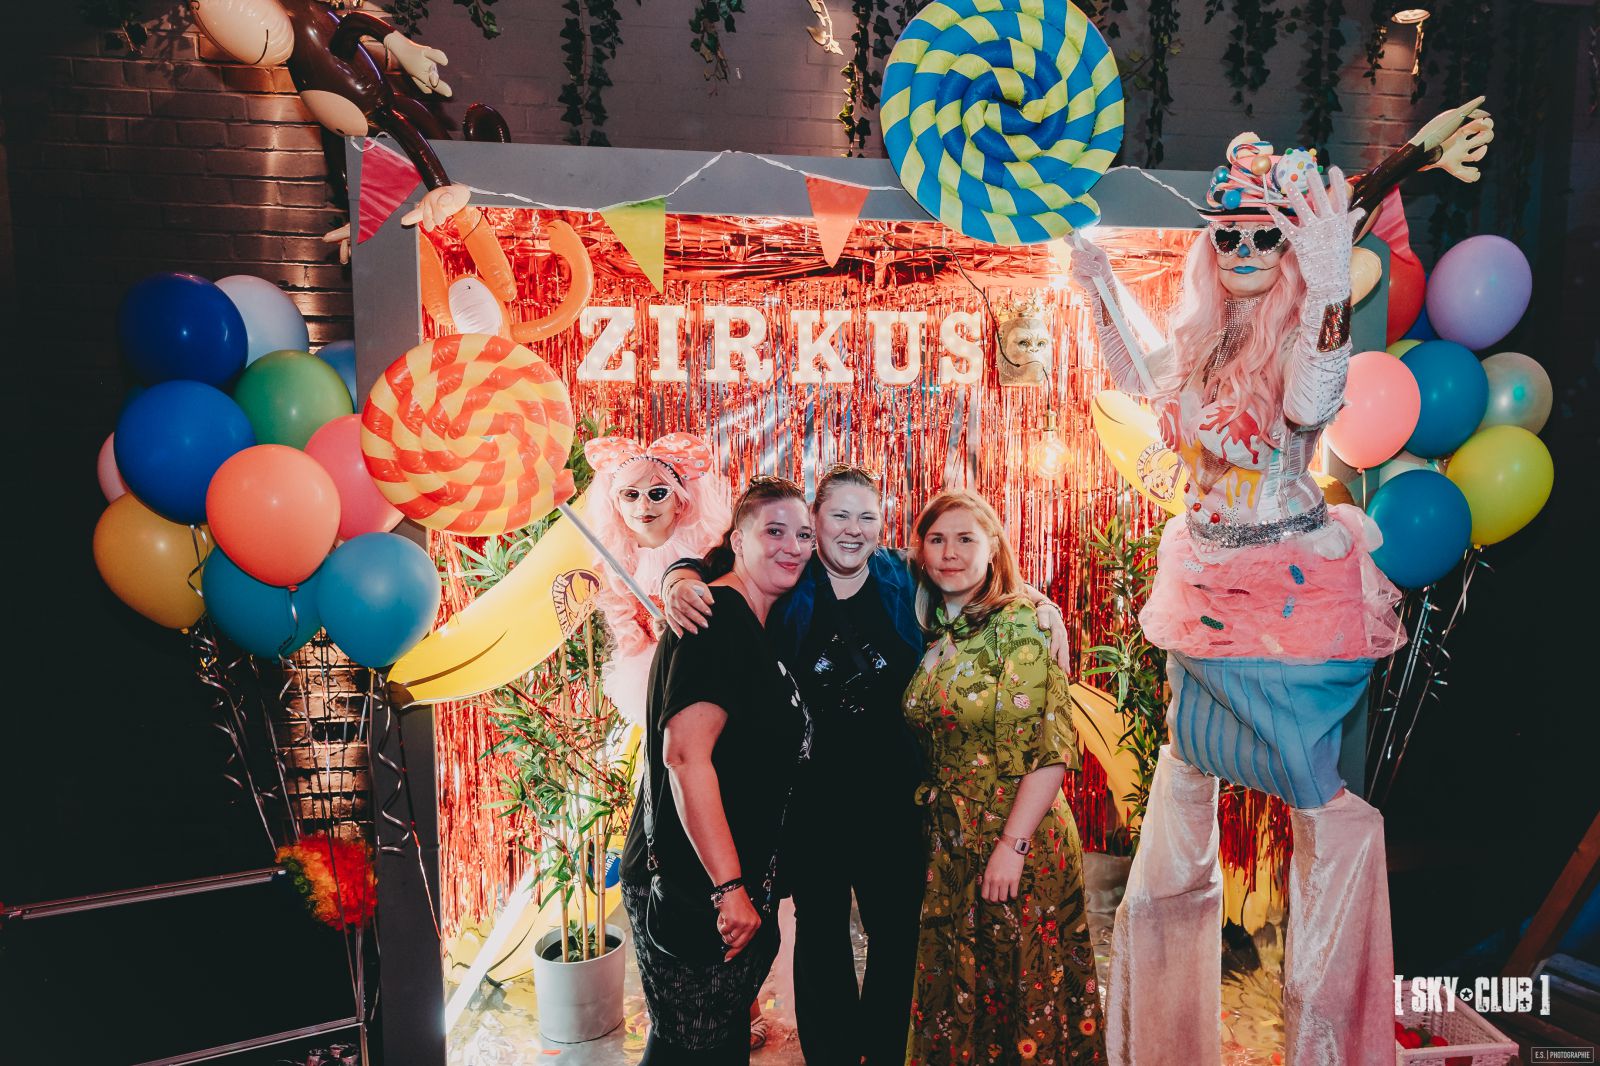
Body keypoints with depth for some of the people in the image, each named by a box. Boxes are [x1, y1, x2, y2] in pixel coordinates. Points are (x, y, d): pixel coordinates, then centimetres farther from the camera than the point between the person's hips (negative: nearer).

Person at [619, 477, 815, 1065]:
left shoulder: (754, 625, 11)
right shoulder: (717, 616, -18)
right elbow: (685, 755, -26)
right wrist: (727, 886, -26)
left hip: (736, 884, 9)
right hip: (694, 886, -9)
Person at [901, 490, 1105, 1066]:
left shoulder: (1021, 619, -12)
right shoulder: (930, 633, 6)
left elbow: (1053, 743, -17)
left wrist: (1013, 845, -20)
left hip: (1021, 840, -6)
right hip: (949, 840, 6)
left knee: (1025, 989, 9)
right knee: (958, 992, 17)